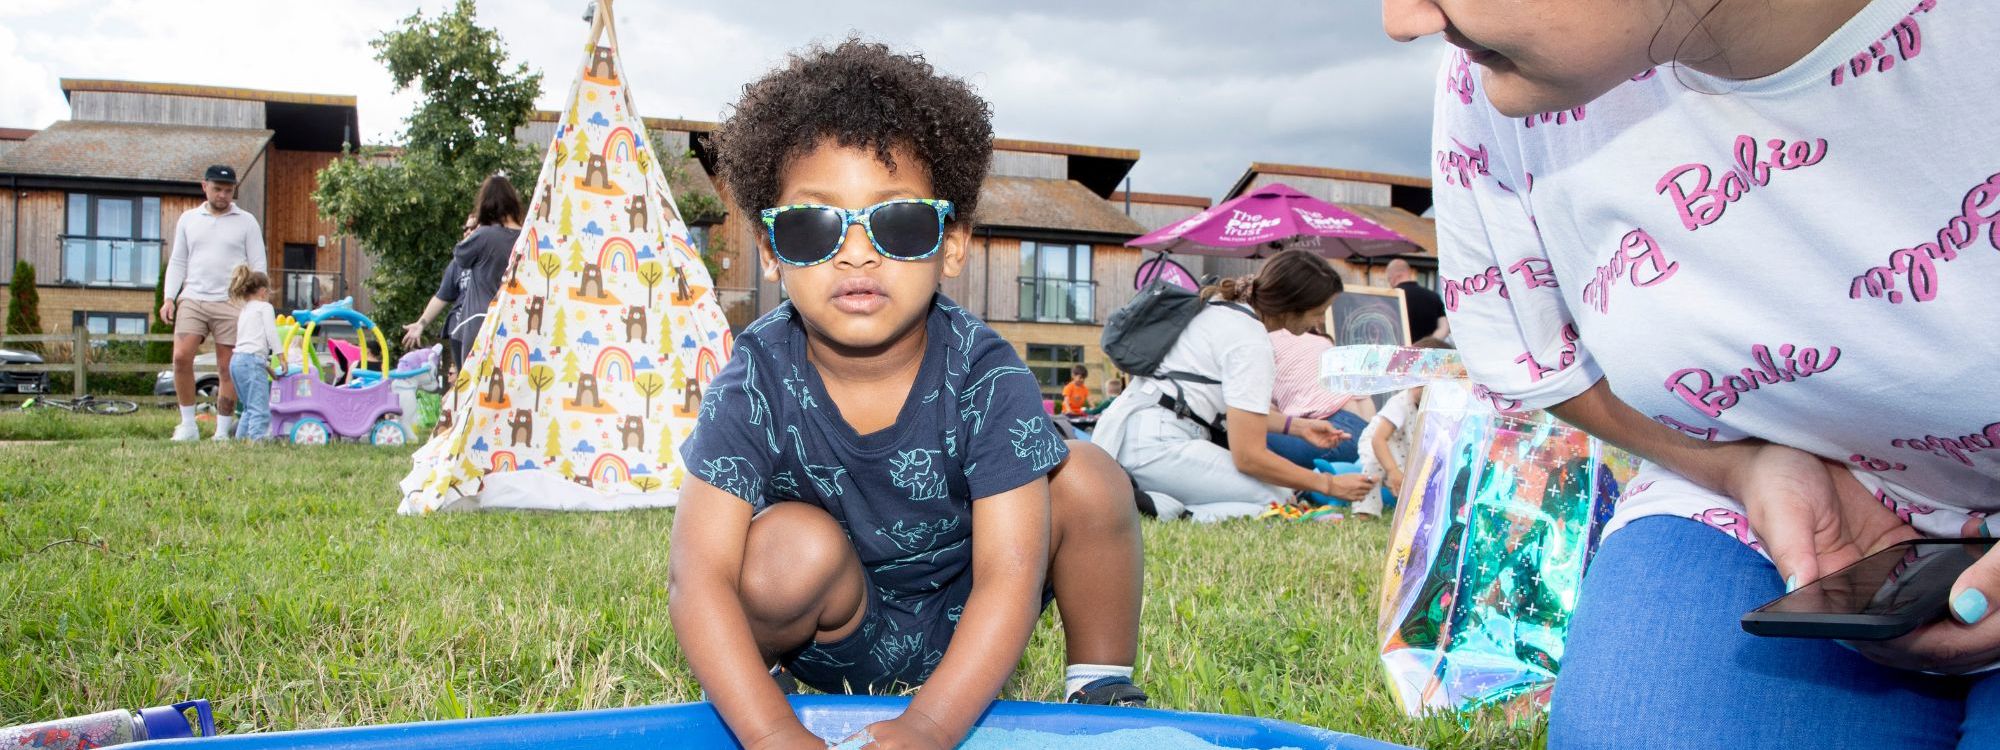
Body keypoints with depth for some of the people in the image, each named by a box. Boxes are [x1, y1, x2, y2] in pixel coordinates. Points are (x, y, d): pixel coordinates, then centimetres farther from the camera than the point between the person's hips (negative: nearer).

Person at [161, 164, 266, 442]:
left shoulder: (246, 222, 8)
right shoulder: (188, 219, 15)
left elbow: (258, 266, 6)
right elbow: (177, 262, 18)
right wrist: (169, 298, 6)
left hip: (231, 304, -2)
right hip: (193, 299, 2)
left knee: (227, 369, -1)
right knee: (181, 357, -13)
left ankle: (223, 431, 7)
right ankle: (188, 424, -1)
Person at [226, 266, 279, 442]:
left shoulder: (243, 312, 29)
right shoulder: (265, 307, 6)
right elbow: (271, 333, -7)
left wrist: (268, 367, 27)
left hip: (237, 360, 9)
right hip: (252, 360, -9)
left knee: (250, 407, 17)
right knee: (260, 406, -15)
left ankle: (240, 437, 16)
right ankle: (257, 436, -25)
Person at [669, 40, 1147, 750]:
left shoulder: (985, 377, -25)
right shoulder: (757, 384, -23)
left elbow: (1010, 577, -28)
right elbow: (699, 574, -28)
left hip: (962, 620, 1)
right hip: (837, 637, -1)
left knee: (1088, 478, -20)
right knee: (792, 542, -33)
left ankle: (1103, 689, 3)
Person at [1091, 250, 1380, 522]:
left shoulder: (1224, 309, 13)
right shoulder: (1251, 342, -15)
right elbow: (1248, 457, -17)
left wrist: (1298, 426, 15)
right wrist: (1328, 485, -8)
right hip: (1158, 446, -10)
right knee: (1278, 498, -15)